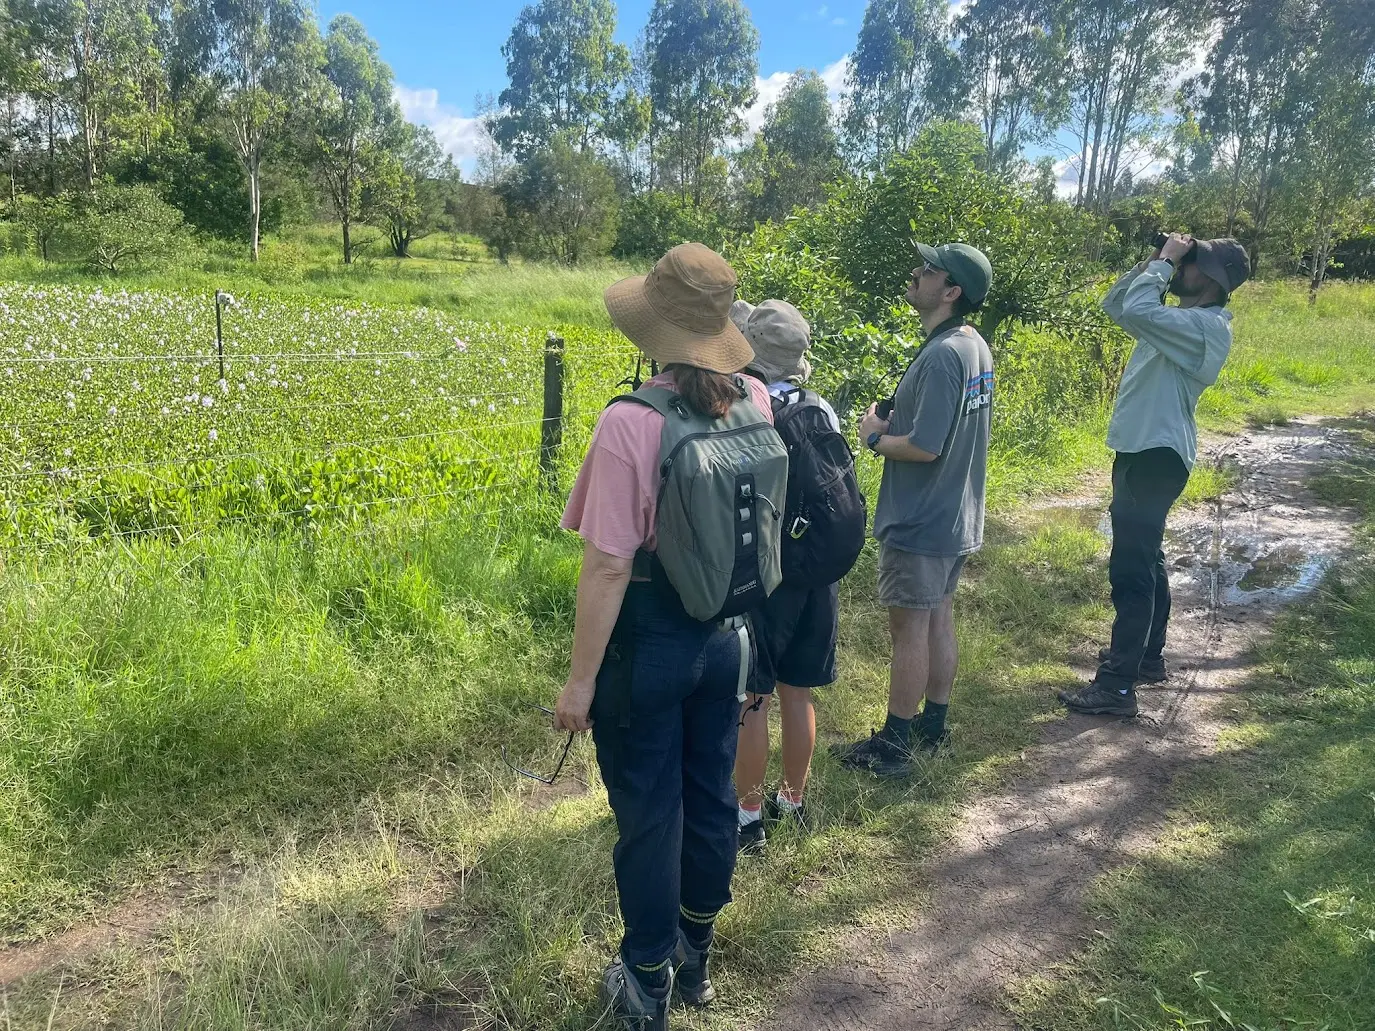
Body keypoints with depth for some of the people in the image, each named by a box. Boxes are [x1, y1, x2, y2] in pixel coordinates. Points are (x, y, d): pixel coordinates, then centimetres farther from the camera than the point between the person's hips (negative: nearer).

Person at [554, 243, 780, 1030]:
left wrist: (581, 679, -13)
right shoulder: (756, 403, -7)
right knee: (711, 797, 21)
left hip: (648, 643, -5)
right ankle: (696, 958, 43)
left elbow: (610, 566, -23)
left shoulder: (631, 423, -25)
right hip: (725, 635, 6)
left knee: (648, 811, 12)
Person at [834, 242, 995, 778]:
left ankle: (893, 745, 15)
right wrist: (894, 422, 4)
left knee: (909, 631, 2)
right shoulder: (975, 346, 7)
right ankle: (933, 725, 32)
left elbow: (924, 447, -28)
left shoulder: (941, 356, -24)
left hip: (919, 523, -9)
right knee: (939, 622, 18)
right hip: (956, 518, 9)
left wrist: (875, 436, -11)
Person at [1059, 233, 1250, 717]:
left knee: (1131, 569, -9)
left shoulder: (1205, 326, -18)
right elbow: (1114, 306, 20)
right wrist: (1151, 263, 7)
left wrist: (1165, 261, -17)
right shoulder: (1182, 319, 13)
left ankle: (1117, 686, -4)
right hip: (1146, 453, 11)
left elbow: (1138, 310, -33)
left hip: (1156, 458, -11)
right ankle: (1148, 656, 35)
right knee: (1145, 560, 20)